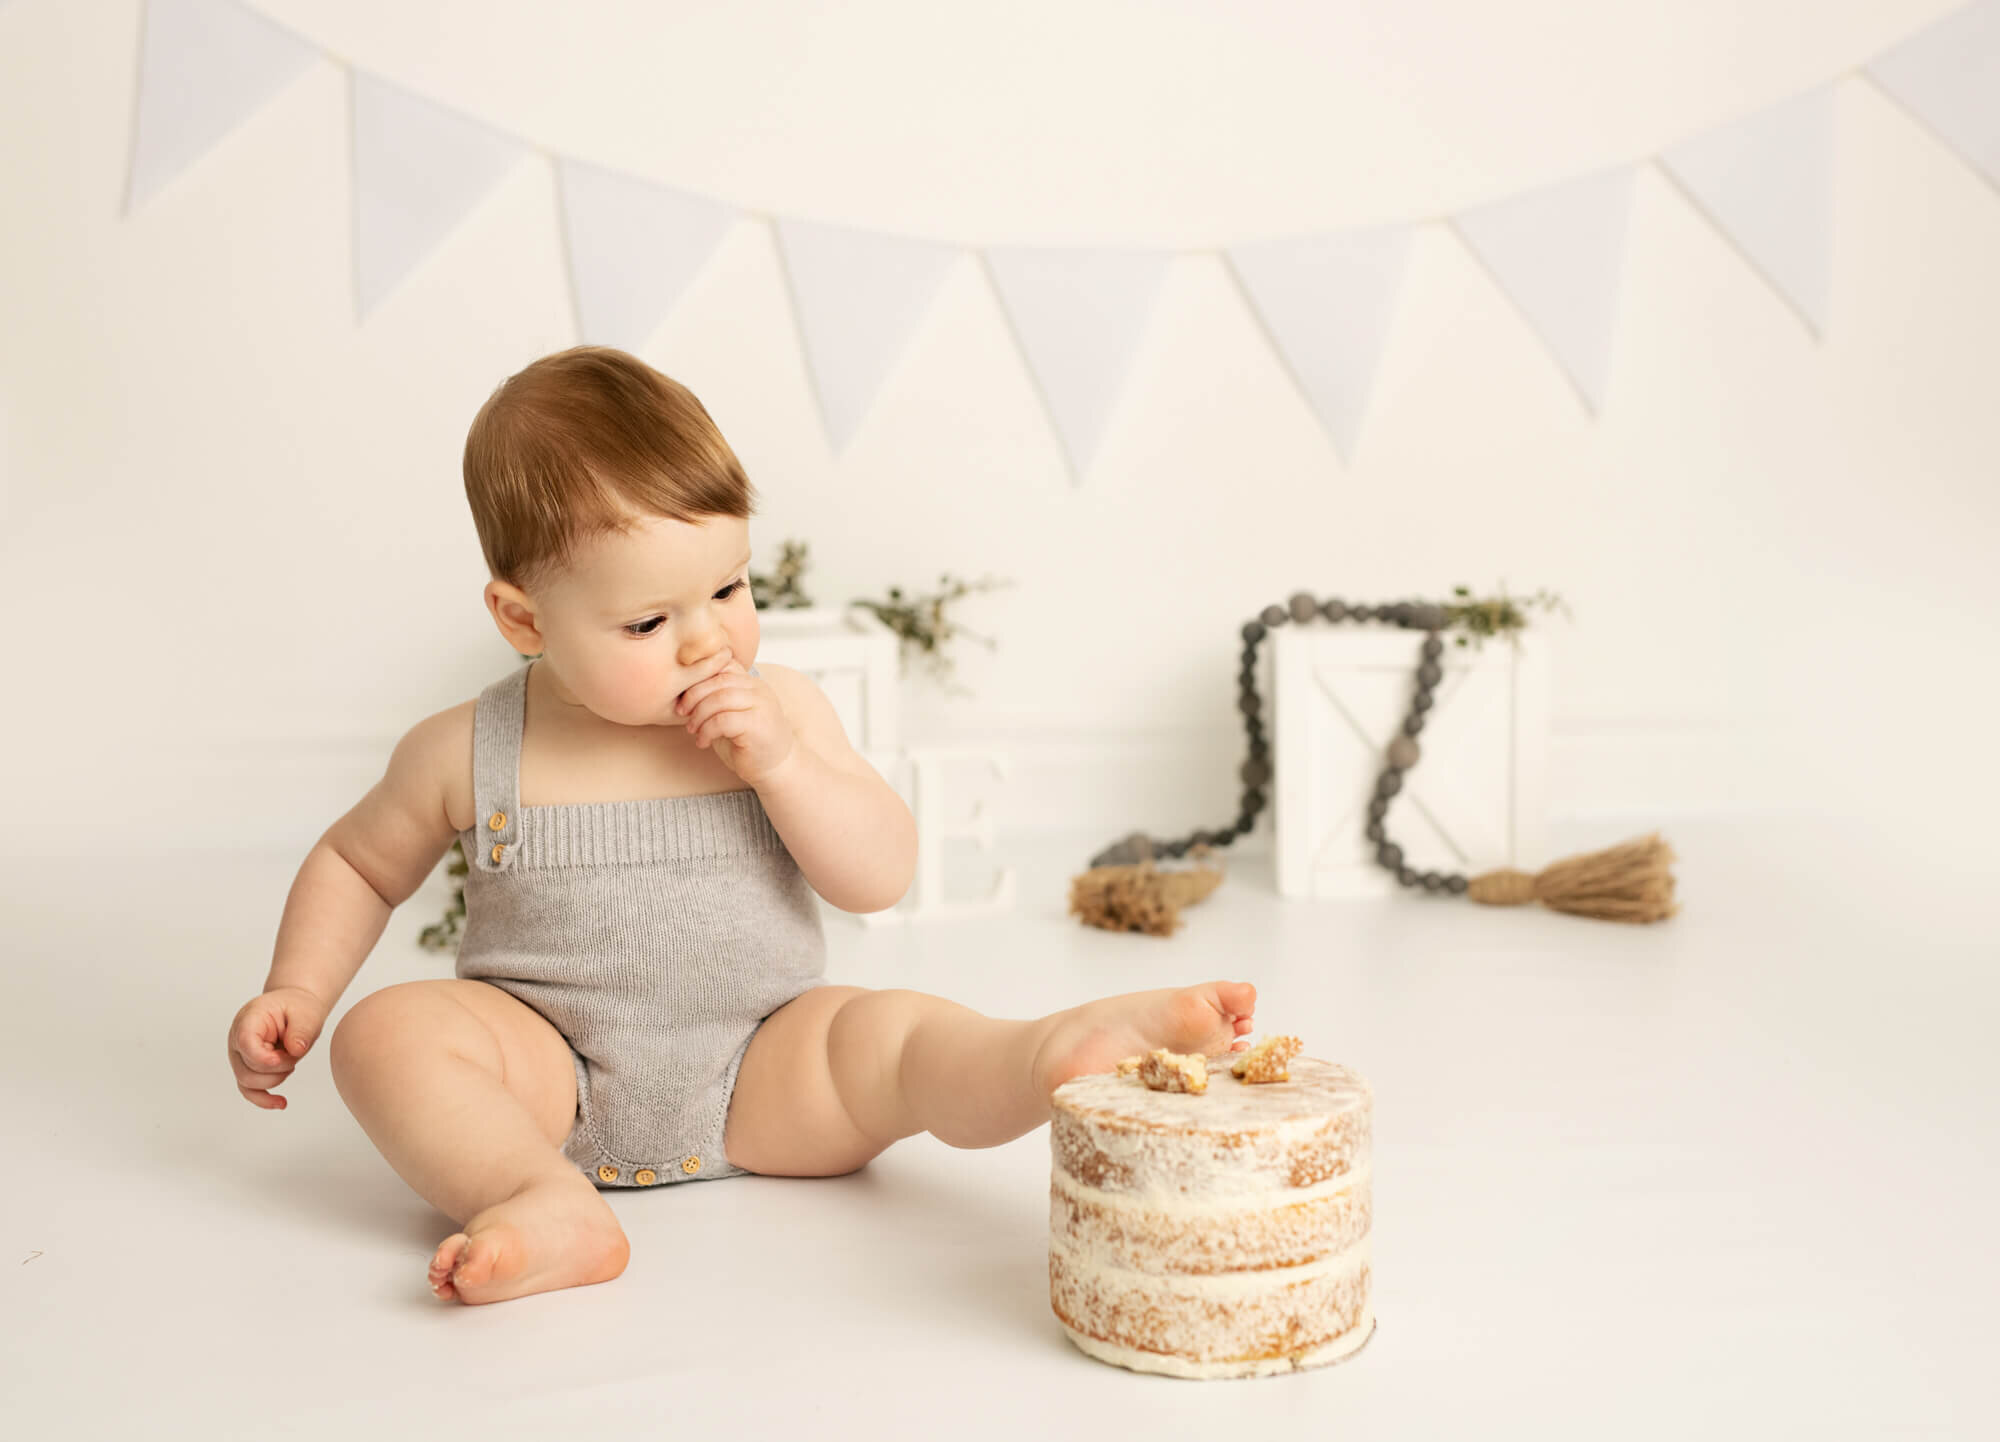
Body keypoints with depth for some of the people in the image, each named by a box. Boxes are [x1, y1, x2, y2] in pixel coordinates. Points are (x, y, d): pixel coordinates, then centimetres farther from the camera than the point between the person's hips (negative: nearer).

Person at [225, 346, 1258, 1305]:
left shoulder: (782, 708, -1)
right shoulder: (466, 754, -4)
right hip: (551, 1079, 1)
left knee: (895, 1038, -27)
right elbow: (356, 865, 15)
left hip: (764, 1076, 0)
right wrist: (294, 993, 1)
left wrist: (781, 763, -17)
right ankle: (547, 1207, -40)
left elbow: (882, 877, -4)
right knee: (388, 1033, -25)